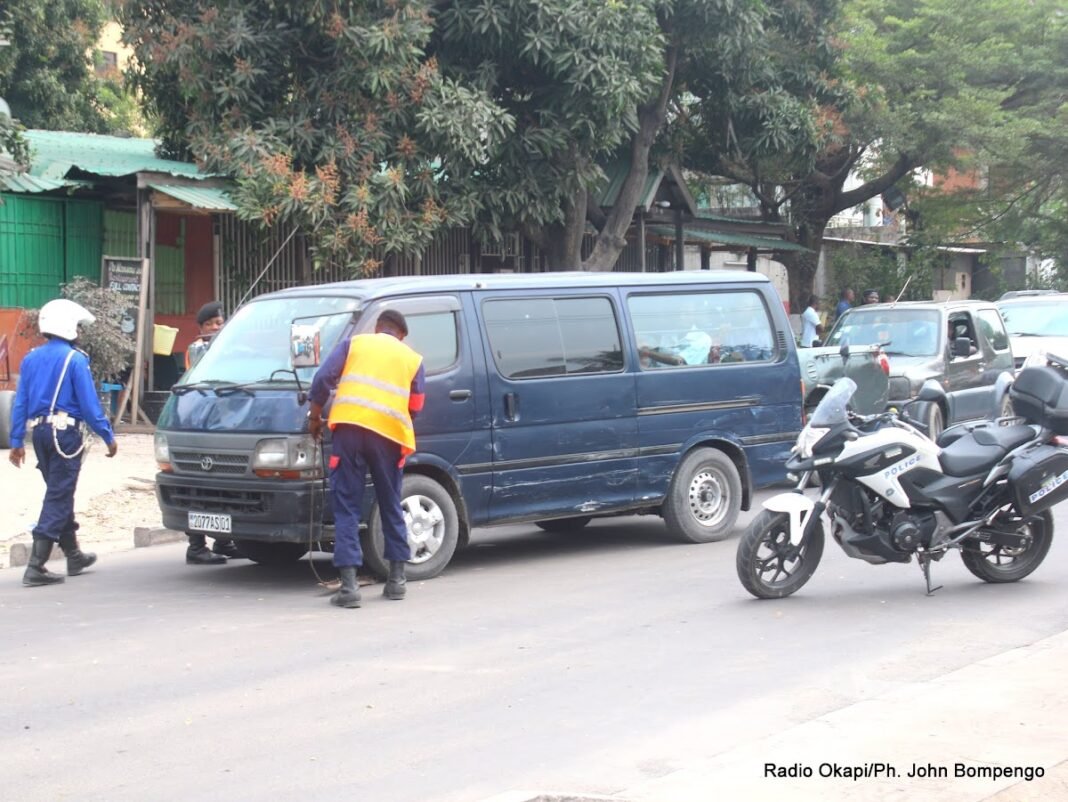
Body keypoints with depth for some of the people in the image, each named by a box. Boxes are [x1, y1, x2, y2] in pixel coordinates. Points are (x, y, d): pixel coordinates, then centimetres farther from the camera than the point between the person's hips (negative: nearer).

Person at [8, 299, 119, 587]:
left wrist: (16, 441, 12)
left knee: (58, 494, 18)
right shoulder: (74, 359, -10)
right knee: (58, 498, -5)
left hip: (39, 431, 7)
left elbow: (20, 403, 9)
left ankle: (73, 555, 30)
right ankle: (36, 567, -11)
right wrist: (108, 436, -5)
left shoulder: (31, 359, 9)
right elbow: (89, 403, -12)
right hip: (65, 432, -7)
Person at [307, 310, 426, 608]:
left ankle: (349, 584, -8)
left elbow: (323, 378, 7)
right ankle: (397, 579, 21)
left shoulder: (354, 343, 18)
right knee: (391, 506, 18)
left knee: (347, 507, 1)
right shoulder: (412, 358, 21)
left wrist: (314, 417, 17)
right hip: (389, 433, 1)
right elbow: (415, 407, 17)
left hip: (350, 426, -1)